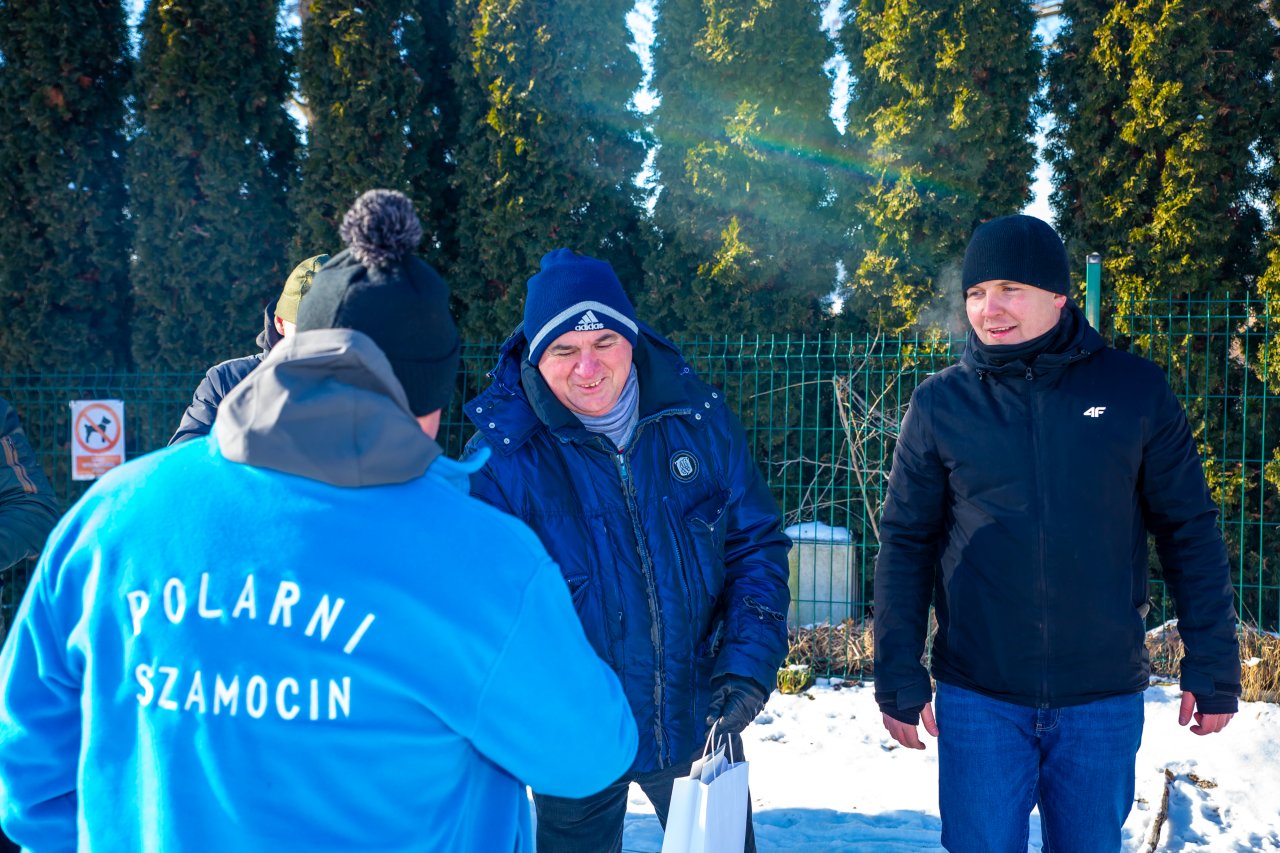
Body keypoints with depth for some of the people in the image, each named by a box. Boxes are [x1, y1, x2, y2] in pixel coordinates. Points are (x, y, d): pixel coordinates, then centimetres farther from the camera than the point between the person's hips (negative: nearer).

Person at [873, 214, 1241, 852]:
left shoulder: (1135, 390, -2)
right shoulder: (940, 404, -2)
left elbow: (1190, 531, 3)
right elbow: (906, 546, 1)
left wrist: (1213, 668, 1)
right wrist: (899, 679, 0)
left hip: (1104, 699, 1)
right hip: (978, 698, 0)